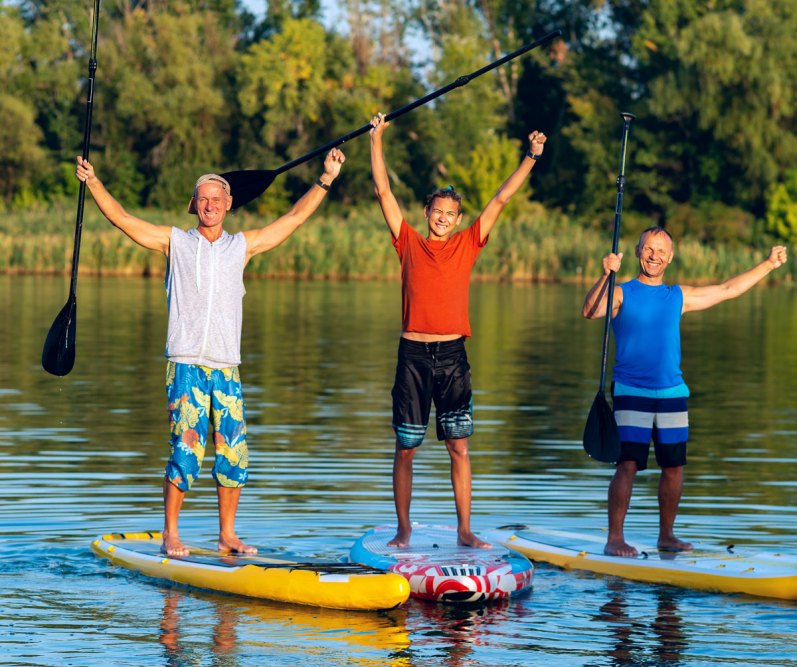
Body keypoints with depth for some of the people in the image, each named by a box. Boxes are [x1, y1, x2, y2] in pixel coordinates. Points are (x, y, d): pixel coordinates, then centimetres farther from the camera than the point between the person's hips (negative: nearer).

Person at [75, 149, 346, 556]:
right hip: (186, 365, -3)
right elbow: (121, 218, 4)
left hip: (226, 368, 3)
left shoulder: (242, 246, 15)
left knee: (233, 455, 1)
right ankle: (170, 536, 1)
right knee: (186, 452, -8)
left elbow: (293, 219, 17)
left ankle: (226, 536, 12)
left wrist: (326, 179, 15)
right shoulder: (175, 242, 9)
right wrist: (92, 182, -6)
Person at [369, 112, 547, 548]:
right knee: (406, 447, 4)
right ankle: (403, 528, 13)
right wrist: (377, 140, -4)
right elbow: (383, 191, 2)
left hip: (453, 356, 1)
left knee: (459, 445, 0)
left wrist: (530, 159, 4)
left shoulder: (468, 245, 9)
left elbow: (501, 199, 8)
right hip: (414, 355, -1)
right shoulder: (409, 244, 5)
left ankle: (464, 530, 4)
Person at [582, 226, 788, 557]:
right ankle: (615, 539, -8)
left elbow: (729, 289, 20)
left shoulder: (680, 297, 13)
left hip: (672, 393, 5)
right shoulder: (621, 294, -1)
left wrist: (769, 264, 22)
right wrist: (606, 275, -33)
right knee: (628, 465, -12)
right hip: (631, 393, -5)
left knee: (674, 465, 5)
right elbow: (589, 311, -20)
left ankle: (666, 535, 19)